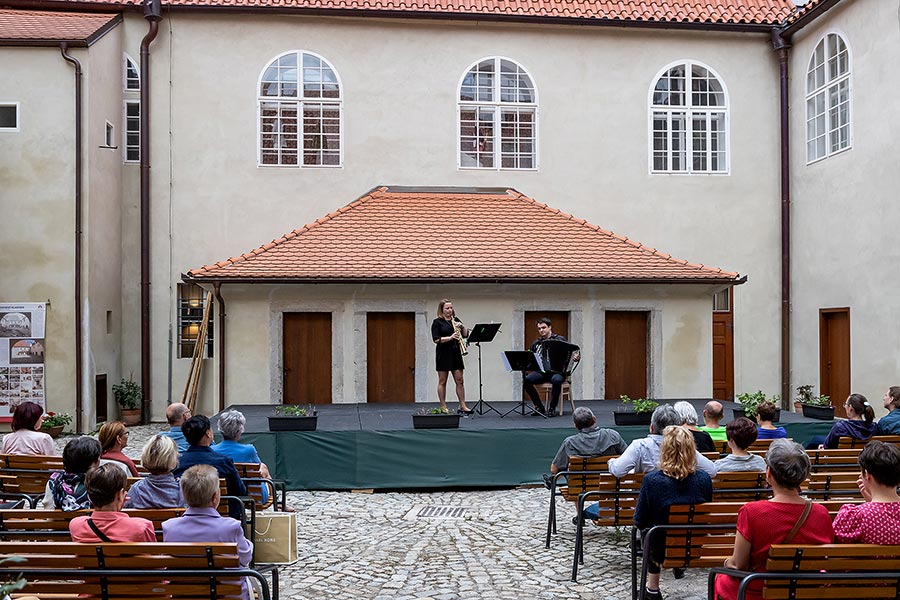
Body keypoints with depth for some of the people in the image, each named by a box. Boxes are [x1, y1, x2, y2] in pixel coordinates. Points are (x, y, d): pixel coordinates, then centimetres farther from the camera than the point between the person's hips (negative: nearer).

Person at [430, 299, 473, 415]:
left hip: (455, 352, 5)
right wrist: (450, 337, -24)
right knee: (442, 381, 1)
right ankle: (443, 407, 7)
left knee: (460, 380, 2)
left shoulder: (455, 320, 11)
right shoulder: (437, 322, -3)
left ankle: (462, 406, 6)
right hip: (443, 353, -5)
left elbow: (466, 335, 8)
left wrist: (462, 326, -11)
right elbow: (436, 339, -13)